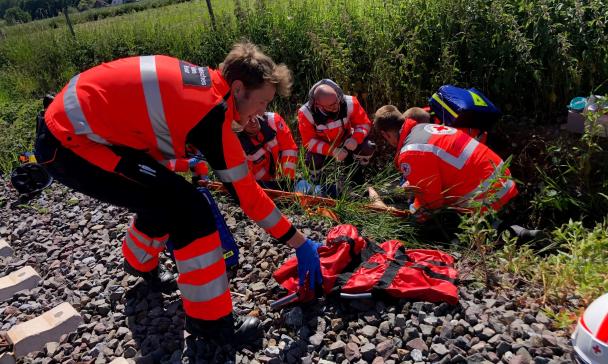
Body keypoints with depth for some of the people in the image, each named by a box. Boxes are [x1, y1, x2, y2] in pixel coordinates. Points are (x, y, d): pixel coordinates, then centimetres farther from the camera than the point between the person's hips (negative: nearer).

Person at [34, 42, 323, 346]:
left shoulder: (203, 81, 4)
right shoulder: (211, 112, -21)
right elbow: (244, 191, -15)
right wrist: (300, 243, -7)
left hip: (69, 121, 9)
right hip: (70, 141, -9)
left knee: (167, 199, 18)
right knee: (188, 210, -13)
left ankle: (139, 262, 45)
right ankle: (209, 320, 0)